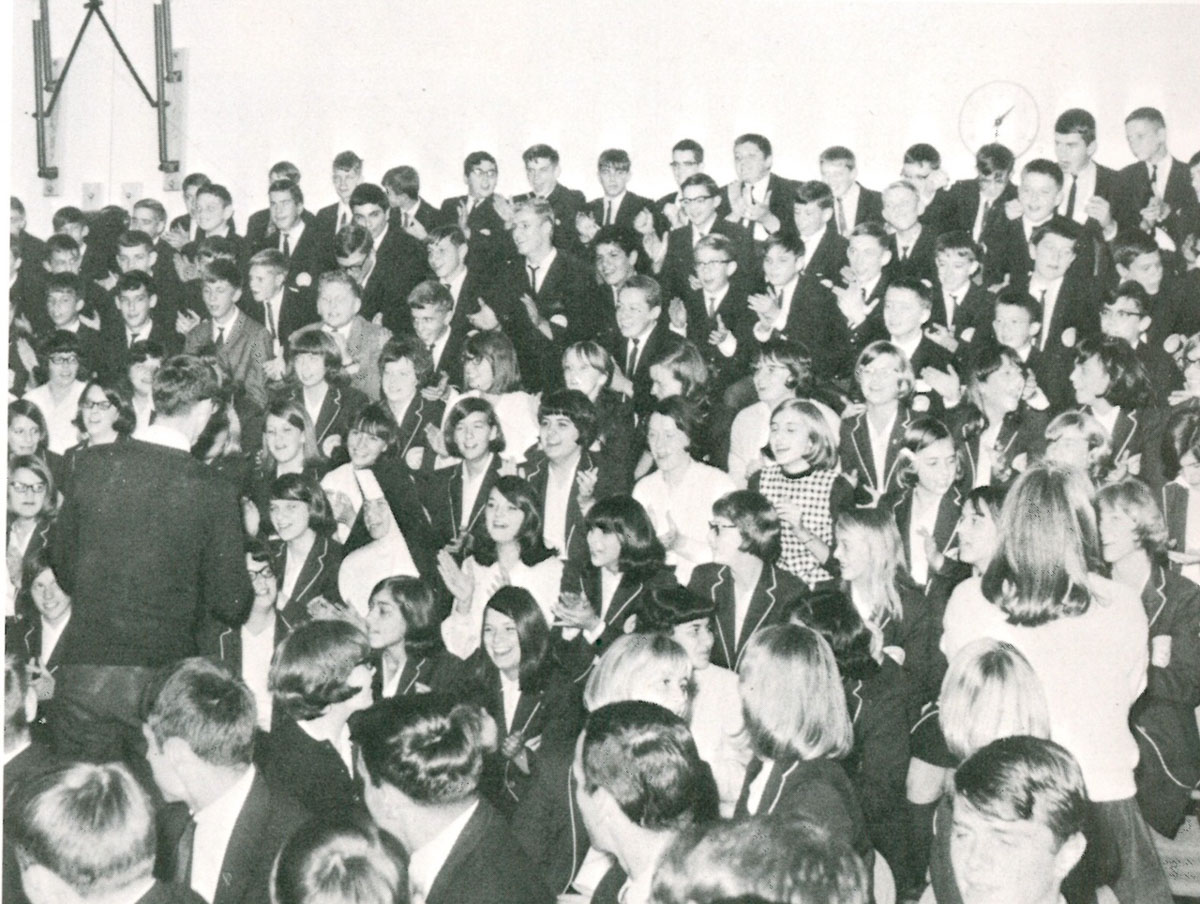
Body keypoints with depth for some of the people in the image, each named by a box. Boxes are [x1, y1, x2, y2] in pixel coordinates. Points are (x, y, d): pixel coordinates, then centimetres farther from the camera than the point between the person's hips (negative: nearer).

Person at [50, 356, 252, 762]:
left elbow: (63, 567, 9)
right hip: (161, 678, -2)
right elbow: (230, 604, -6)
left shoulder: (92, 467, -2)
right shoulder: (212, 491, -10)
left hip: (84, 669, 2)